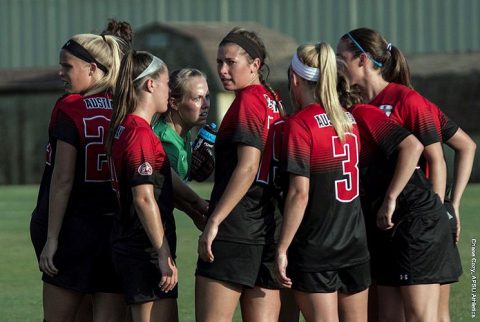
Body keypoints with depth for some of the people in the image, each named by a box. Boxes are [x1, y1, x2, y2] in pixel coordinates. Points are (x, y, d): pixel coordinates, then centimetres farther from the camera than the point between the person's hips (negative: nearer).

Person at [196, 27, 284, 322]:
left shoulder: (248, 101, -9)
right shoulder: (273, 101, 15)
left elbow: (247, 167, -18)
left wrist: (214, 222, -19)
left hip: (234, 232, -8)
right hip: (268, 234, 8)